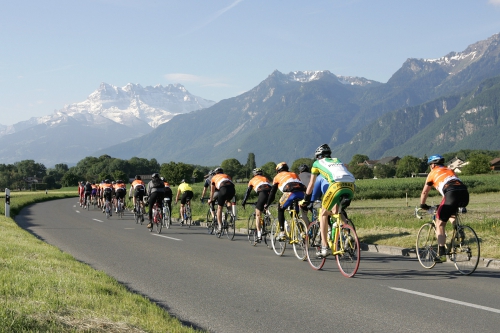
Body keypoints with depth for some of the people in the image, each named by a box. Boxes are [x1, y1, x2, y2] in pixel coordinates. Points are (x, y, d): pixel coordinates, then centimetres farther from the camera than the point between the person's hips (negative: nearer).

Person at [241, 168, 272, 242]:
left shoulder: (252, 180, 27)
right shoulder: (266, 178, 36)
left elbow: (248, 192, 26)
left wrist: (243, 202, 33)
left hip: (262, 193, -3)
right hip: (270, 194, 3)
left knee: (258, 215, 2)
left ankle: (259, 235, -6)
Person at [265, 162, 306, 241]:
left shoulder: (277, 176, 28)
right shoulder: (294, 174, 39)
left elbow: (272, 192, 28)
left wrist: (267, 204, 39)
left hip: (291, 192, -4)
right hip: (302, 193, 4)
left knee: (280, 209, 19)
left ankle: (282, 232, 8)